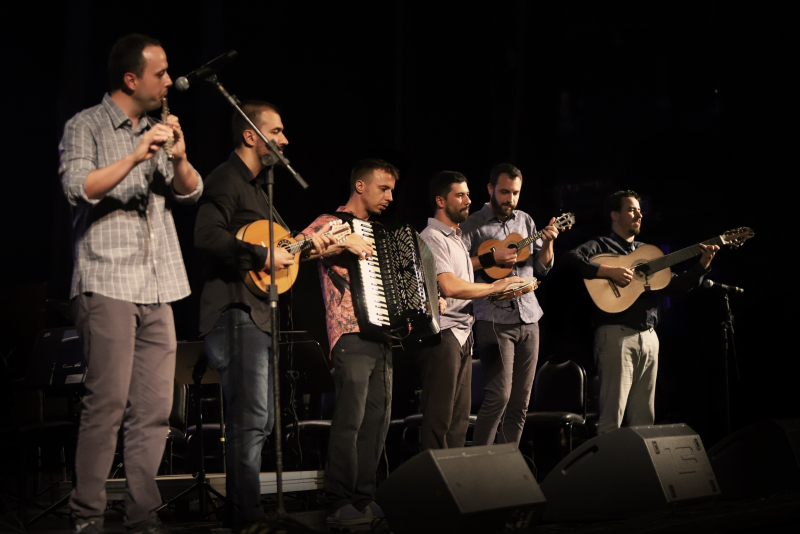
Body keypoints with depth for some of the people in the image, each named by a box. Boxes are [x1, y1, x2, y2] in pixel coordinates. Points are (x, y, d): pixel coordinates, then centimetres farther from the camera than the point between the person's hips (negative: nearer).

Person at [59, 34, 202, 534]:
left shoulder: (159, 129, 20)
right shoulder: (87, 126, 2)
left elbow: (191, 192, 13)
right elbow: (77, 187, -12)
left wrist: (179, 157, -7)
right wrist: (135, 156, -22)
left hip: (158, 289, 6)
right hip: (109, 284, -6)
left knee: (155, 409, 2)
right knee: (108, 404, -11)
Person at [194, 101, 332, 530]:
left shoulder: (254, 186, 22)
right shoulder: (226, 180, -10)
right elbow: (208, 236, -26)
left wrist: (302, 240, 18)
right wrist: (263, 256, -23)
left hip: (257, 313, 11)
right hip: (235, 312, -11)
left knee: (260, 419, 15)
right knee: (251, 419, -12)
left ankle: (244, 509, 23)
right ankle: (245, 515, -7)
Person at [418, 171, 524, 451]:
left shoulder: (458, 238, 20)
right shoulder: (432, 238, -10)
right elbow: (450, 286, -23)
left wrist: (497, 291, 10)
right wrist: (494, 286, -13)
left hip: (463, 333, 10)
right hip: (442, 334, -10)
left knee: (460, 416, 10)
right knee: (439, 417, -7)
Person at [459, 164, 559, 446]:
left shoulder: (525, 220, 16)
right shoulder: (473, 224, -1)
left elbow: (541, 268, 18)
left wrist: (548, 243, 0)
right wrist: (492, 258, -16)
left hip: (528, 318, 6)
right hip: (494, 319, -6)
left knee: (520, 402, 7)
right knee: (499, 396, -14)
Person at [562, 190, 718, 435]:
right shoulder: (601, 245, 2)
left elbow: (674, 285, 19)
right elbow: (571, 259, -17)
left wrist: (702, 264, 6)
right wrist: (609, 271, -23)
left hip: (648, 337, 7)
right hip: (617, 334, -7)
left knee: (644, 419, 8)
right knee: (613, 415, -10)